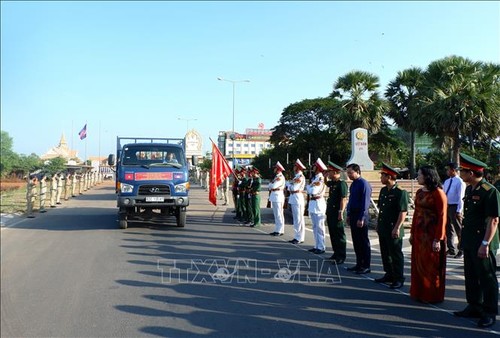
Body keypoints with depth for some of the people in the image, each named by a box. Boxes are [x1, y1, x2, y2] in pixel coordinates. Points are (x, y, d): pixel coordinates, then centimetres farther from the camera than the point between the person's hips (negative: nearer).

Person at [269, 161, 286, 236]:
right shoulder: (276, 176, 18)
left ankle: (280, 231, -4)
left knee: (279, 214, -7)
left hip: (278, 197, -10)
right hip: (274, 197, 10)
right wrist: (272, 186, -3)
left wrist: (272, 183, -1)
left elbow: (273, 186, -20)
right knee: (276, 214, 12)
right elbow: (270, 186, 17)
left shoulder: (281, 177, -13)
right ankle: (277, 230, 17)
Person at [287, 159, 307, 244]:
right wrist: (292, 184, -1)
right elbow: (290, 187, 18)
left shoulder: (301, 176, -12)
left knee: (299, 219, -6)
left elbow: (294, 188, -18)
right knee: (295, 218, 12)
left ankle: (300, 238, -3)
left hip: (298, 198, -10)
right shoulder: (296, 176, 17)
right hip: (293, 199, 10)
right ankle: (297, 237, 18)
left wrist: (291, 183, -1)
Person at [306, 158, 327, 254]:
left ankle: (321, 247, 0)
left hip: (318, 204, -10)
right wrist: (311, 186, -3)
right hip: (312, 203, 10)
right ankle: (317, 246, 22)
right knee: (315, 227, 14)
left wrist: (310, 186, -5)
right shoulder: (315, 178, 15)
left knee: (319, 227, -5)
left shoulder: (321, 178, -14)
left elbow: (313, 191, -23)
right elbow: (309, 190, 15)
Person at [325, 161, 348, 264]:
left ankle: (341, 256, 6)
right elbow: (326, 183, 36)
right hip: (330, 212, 9)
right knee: (332, 234, 15)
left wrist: (341, 212, -24)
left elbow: (344, 199, -21)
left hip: (337, 213, -9)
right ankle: (336, 253, 26)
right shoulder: (332, 183, 11)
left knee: (339, 235, -1)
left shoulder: (342, 183, -16)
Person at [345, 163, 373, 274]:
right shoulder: (353, 184, 11)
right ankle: (359, 264, 24)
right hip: (353, 215, 9)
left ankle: (366, 266, 9)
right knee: (356, 241, 14)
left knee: (363, 242, 0)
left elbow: (365, 203, -18)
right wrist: (349, 215, 16)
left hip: (361, 216, -9)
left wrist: (361, 219, -20)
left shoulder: (364, 184, -15)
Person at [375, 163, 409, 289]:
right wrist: (378, 223, 18)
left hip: (393, 230, -8)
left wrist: (397, 228, -20)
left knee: (396, 255, 1)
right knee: (385, 254, 16)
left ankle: (399, 279, 12)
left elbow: (403, 212, -18)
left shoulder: (400, 192, -15)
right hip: (383, 229, 8)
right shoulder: (383, 191, 11)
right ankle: (389, 275, 29)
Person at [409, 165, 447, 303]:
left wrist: (438, 239, -17)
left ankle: (432, 296, 16)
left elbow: (442, 217, -14)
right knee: (418, 264, 13)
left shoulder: (438, 193, -12)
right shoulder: (419, 192, 10)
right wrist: (412, 233, 13)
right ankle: (419, 292, 25)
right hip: (419, 234, 7)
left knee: (431, 266, 3)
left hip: (431, 234, -7)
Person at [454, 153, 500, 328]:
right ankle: (474, 307, 31)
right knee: (471, 276, 17)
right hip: (469, 242, 9)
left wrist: (485, 244, -22)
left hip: (482, 244, -9)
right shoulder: (469, 189, 10)